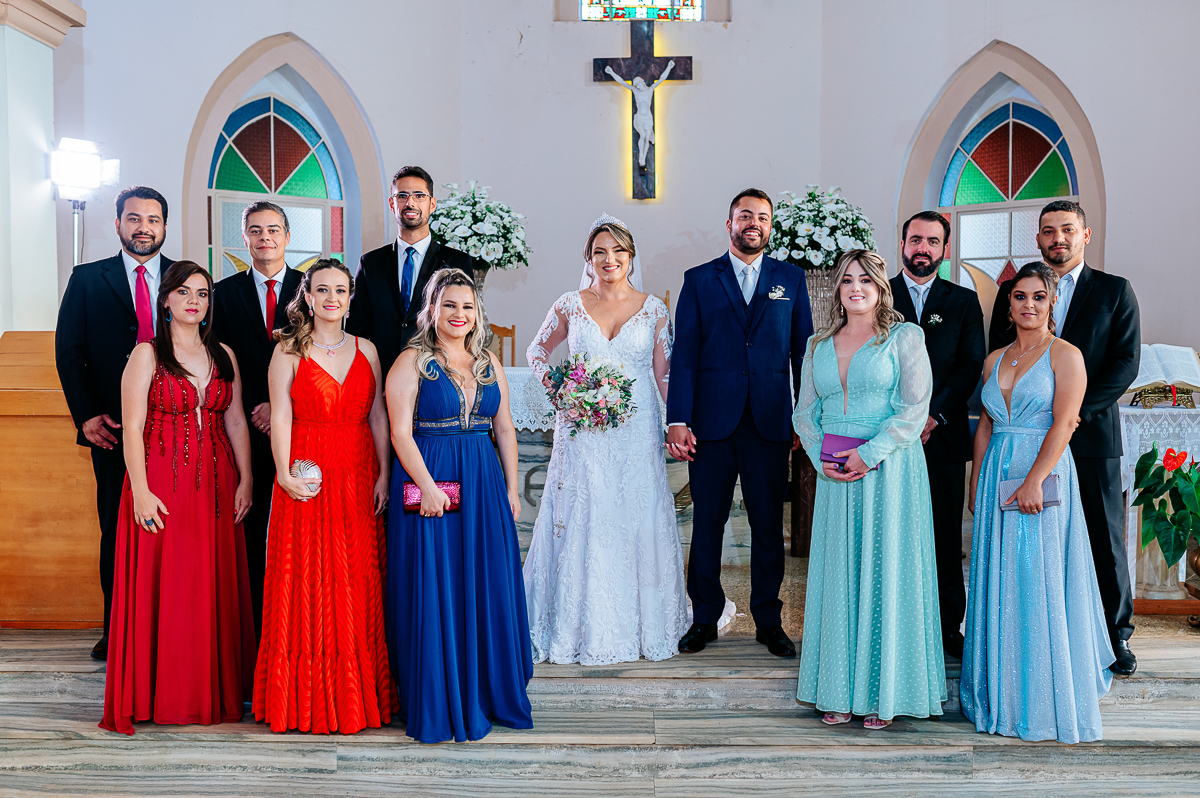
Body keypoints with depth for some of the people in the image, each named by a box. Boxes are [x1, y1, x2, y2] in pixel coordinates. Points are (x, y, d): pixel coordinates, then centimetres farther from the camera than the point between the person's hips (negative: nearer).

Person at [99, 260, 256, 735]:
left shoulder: (223, 356, 12)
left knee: (217, 585, 6)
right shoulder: (147, 355, -1)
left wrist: (245, 480, 2)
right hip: (162, 484, -4)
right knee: (162, 584, -1)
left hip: (216, 486, 4)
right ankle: (162, 695, 10)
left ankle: (217, 689, 16)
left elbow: (235, 422, 10)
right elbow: (132, 428, -7)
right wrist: (141, 492, -14)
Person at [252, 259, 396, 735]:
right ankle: (309, 699, 11)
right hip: (307, 481, -3)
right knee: (308, 584, 0)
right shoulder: (289, 350, 1)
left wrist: (383, 474, -1)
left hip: (359, 481, 3)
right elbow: (280, 416, -6)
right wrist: (286, 473, -18)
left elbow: (378, 417, 8)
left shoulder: (365, 350, 10)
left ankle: (362, 695, 17)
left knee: (360, 584, 5)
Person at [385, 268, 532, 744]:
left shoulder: (489, 365, 12)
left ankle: (489, 693, 23)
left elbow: (504, 429, 13)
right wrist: (427, 486, -20)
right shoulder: (412, 362, -4)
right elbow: (400, 432, -11)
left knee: (489, 589, 8)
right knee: (434, 592, 0)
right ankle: (439, 705, 12)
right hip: (429, 481, -5)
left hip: (485, 486, 5)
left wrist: (511, 488, 7)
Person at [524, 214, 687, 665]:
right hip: (582, 433, 0)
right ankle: (582, 625, 15)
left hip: (637, 434, 0)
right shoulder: (570, 306, 3)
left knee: (636, 521, 4)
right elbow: (538, 349, 17)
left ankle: (638, 624, 20)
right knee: (581, 522, 2)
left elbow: (665, 373, 5)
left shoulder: (654, 310, 3)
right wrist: (551, 382, -1)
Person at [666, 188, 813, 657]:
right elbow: (684, 354, 1)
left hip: (770, 421, 1)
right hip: (711, 421, -1)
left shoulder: (790, 279, 10)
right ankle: (704, 618, 20)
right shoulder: (699, 280, 6)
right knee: (707, 523, 6)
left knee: (769, 525, 7)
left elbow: (803, 351, 9)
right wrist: (677, 420, -7)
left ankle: (769, 621, 20)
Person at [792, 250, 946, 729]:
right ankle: (840, 690, 13)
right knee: (838, 577, 5)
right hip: (834, 474, 4)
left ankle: (884, 693, 9)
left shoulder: (904, 337, 1)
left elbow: (915, 408, -7)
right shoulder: (819, 345, 14)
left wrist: (870, 453, -15)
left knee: (885, 573, -1)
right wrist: (820, 456, -3)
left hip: (889, 471, -4)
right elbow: (805, 411, 13)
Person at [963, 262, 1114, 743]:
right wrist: (976, 484, 10)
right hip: (996, 477, 6)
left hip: (1043, 475, -6)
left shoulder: (1066, 356, -4)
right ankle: (1000, 693, 20)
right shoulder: (995, 360, 14)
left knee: (1040, 584, -3)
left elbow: (1063, 424, -13)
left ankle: (1045, 700, 9)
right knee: (997, 583, 8)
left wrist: (1033, 481, -20)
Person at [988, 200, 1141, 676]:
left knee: (1105, 538, 4)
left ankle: (1117, 635, 18)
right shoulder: (1011, 292, 10)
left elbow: (1126, 363, -1)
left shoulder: (1115, 292, 6)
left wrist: (1078, 411, -13)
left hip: (1093, 435, -1)